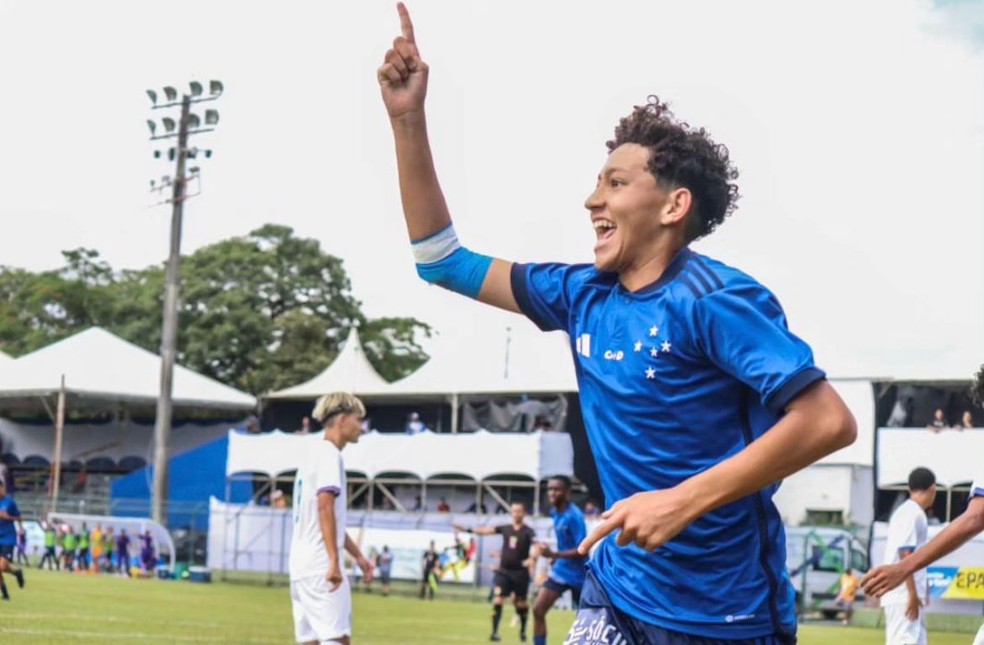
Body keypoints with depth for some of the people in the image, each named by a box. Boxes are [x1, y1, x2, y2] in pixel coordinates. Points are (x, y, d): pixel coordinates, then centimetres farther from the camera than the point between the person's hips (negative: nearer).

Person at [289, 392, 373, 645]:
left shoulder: (315, 455, 21)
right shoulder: (329, 454, -8)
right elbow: (325, 507, -20)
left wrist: (358, 555, 33)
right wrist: (334, 561, -24)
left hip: (301, 566, 9)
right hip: (320, 567, -9)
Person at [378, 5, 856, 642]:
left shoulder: (712, 297, -15)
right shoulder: (584, 296, 6)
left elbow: (829, 421, -23)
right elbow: (442, 259, 12)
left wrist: (684, 501, -28)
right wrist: (408, 119, 5)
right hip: (617, 594, 6)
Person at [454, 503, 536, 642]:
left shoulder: (528, 532, -6)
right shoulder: (505, 528, 6)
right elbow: (486, 530, 6)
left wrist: (532, 558, -40)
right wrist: (467, 530, -3)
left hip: (520, 572, -2)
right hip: (504, 570, 3)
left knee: (521, 603, 8)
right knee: (498, 599, -10)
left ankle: (523, 631, 29)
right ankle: (494, 632, -10)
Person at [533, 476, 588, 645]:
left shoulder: (574, 516, -22)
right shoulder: (556, 512, 3)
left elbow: (582, 550, -26)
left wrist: (554, 554, -32)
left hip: (577, 575, -7)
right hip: (560, 571, 7)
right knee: (538, 610, -8)